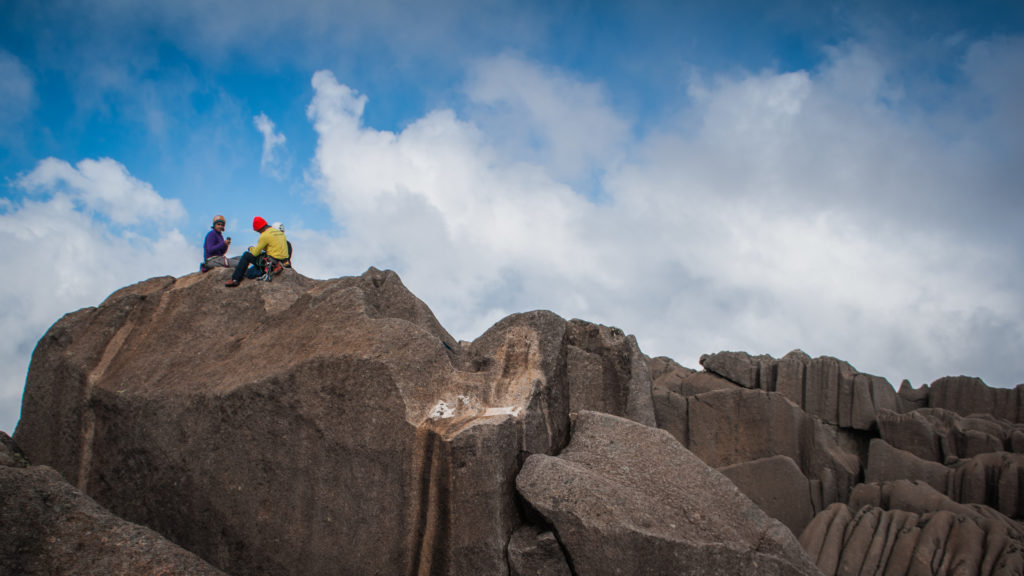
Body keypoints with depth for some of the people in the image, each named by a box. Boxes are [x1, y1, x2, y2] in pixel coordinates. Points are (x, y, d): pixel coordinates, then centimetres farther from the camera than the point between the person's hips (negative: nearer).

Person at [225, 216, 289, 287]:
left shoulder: (265, 235, -11)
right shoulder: (278, 231, 13)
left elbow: (255, 253, -6)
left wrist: (251, 248, 15)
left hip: (273, 260, -8)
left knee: (246, 255, 5)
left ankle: (235, 280, 5)